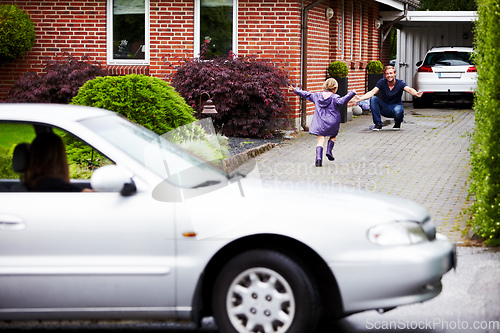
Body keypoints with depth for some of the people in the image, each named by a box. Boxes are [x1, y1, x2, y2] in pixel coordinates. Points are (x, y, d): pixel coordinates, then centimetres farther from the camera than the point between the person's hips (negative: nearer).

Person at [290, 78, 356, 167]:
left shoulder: (317, 96, 6)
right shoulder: (334, 97, -8)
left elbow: (306, 95, 14)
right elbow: (341, 101, -26)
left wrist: (295, 90, 25)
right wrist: (351, 93, -27)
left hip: (320, 123, 2)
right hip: (332, 123, -2)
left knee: (321, 140, 0)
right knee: (333, 136, 25)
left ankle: (318, 157, -19)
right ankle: (329, 151, 8)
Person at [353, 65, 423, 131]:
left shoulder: (400, 83, -10)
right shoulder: (382, 82, -7)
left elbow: (409, 89, -29)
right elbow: (372, 92, -19)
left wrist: (416, 94, -54)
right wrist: (360, 98, -37)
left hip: (396, 106, -2)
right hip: (384, 108, 2)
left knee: (398, 111, -39)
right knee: (373, 99, -24)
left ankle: (398, 123, 1)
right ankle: (378, 124, -17)